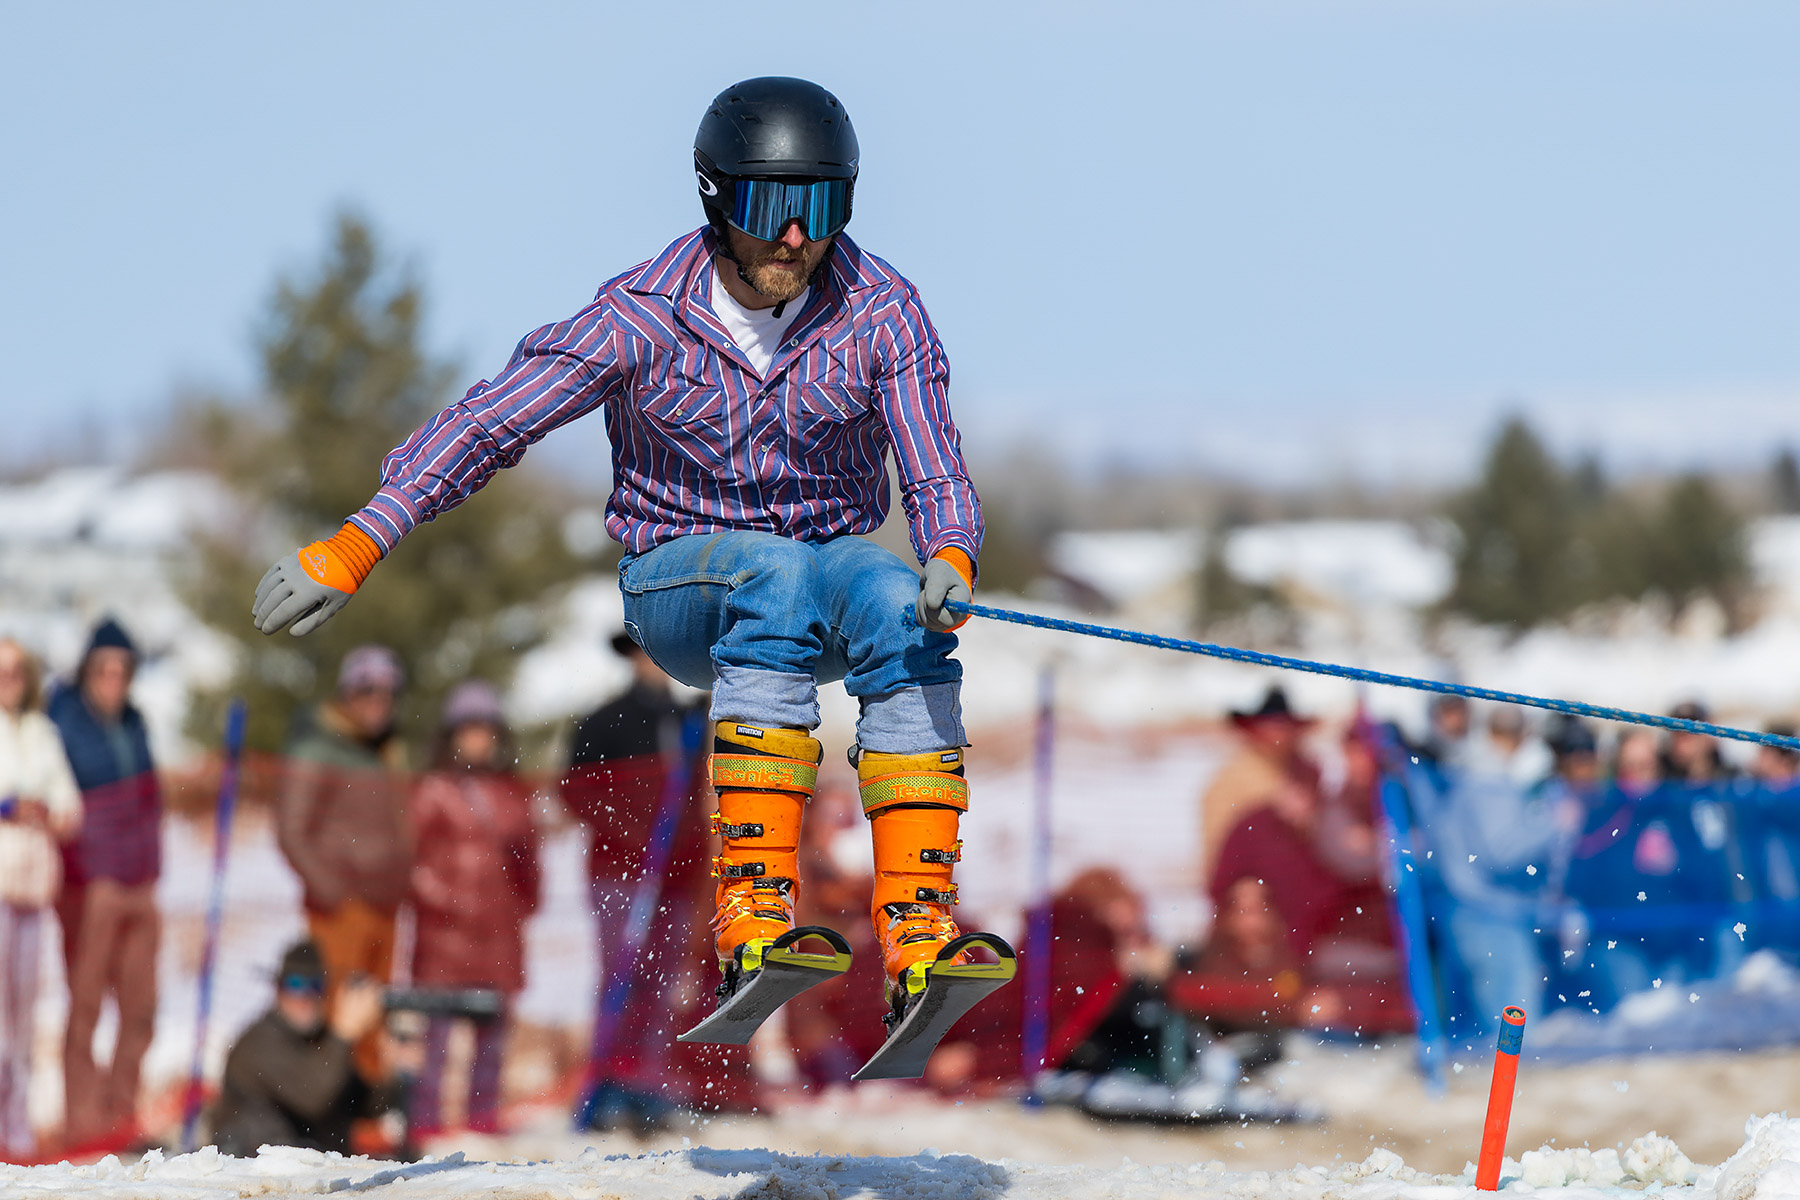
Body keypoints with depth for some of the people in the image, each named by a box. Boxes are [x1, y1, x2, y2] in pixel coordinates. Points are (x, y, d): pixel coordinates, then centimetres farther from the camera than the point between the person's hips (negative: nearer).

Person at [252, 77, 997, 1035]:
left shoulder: (881, 316, -10)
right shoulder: (643, 318, -15)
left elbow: (937, 481, -13)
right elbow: (486, 426, -12)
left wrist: (949, 561, -37)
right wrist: (353, 548, -18)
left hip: (830, 568, 2)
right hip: (677, 582, -2)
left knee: (896, 601, -33)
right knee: (781, 575, -36)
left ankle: (917, 930, -40)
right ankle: (751, 904, -45)